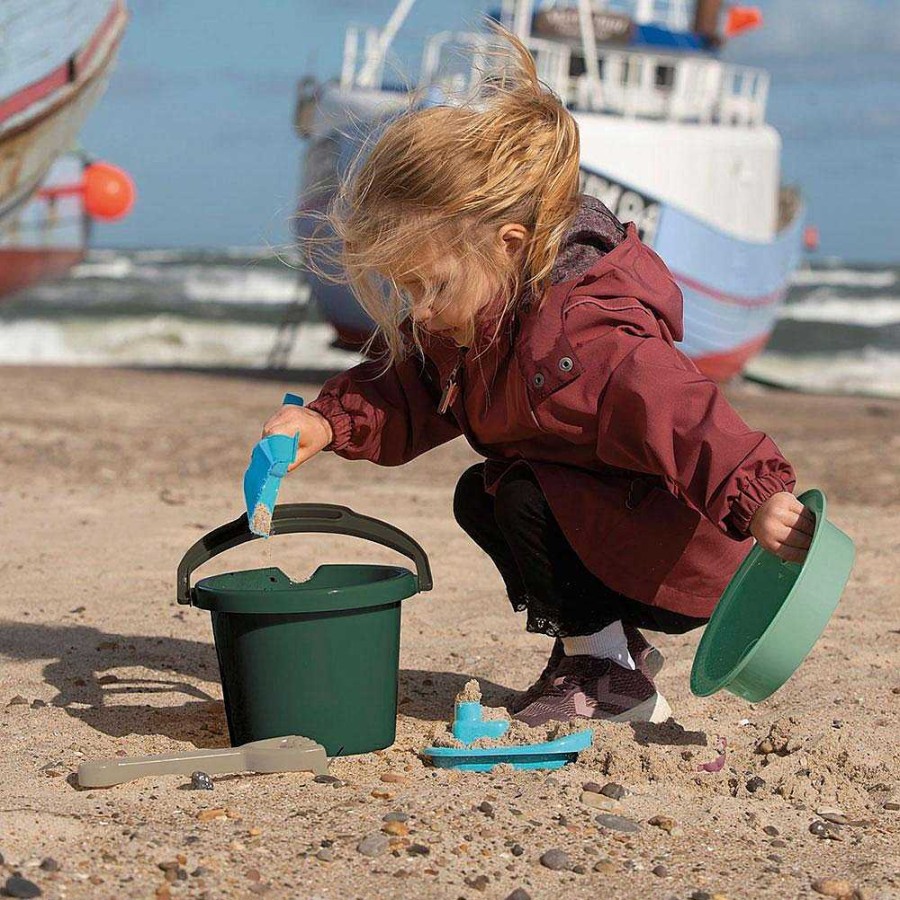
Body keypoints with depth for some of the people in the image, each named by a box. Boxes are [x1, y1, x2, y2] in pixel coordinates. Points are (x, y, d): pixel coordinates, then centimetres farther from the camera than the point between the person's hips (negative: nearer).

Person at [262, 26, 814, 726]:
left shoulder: (587, 340, -33)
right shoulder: (471, 318, -2)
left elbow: (684, 418, -43)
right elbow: (410, 393, 9)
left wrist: (760, 500, -57)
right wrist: (330, 421, -9)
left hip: (681, 562, -10)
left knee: (521, 495, -25)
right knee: (480, 497, 19)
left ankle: (606, 676, -8)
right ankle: (616, 642, 23)